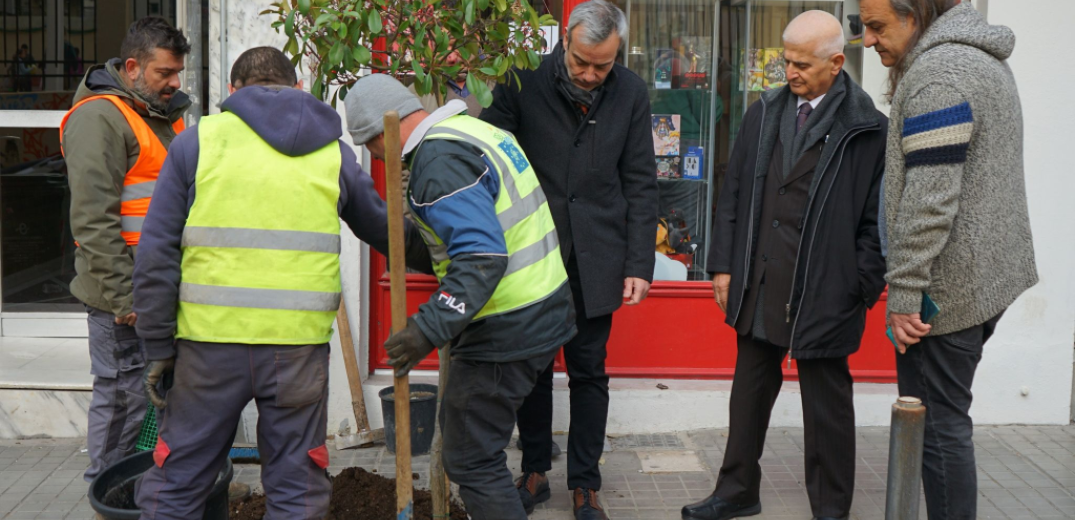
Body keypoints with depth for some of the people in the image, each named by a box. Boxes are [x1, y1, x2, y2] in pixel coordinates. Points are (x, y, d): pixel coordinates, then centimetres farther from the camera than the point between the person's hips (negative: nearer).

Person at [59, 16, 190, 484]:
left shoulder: (166, 115, 18)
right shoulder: (100, 117, -12)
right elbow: (93, 219, -18)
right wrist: (124, 296, -20)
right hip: (125, 295, -9)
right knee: (123, 398, -3)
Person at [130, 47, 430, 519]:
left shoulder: (197, 142, 5)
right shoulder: (332, 151, 11)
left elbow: (156, 254, 0)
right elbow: (384, 230, 23)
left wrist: (158, 346, 5)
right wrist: (432, 259, 42)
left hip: (211, 341, -1)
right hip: (299, 343, 1)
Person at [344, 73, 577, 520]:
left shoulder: (439, 161, -20)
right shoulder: (472, 128, 12)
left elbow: (483, 257, -31)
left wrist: (430, 329, -34)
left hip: (509, 329, -11)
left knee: (471, 460, -4)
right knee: (461, 424, 23)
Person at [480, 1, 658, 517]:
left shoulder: (631, 94, -1)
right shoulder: (523, 82, -6)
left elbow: (640, 185, 2)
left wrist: (639, 265, -2)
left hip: (595, 261, 1)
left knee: (589, 374, 8)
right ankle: (534, 473, 26)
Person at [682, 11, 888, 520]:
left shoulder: (867, 129, -9)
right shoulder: (764, 114, 7)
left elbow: (876, 216, -7)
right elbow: (734, 193, 11)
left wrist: (863, 288, -11)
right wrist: (724, 264, 7)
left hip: (824, 292, -5)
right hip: (758, 284, 5)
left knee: (826, 405, 8)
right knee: (750, 390, 17)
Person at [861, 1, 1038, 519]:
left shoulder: (938, 73, -18)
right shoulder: (983, 57, 15)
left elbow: (929, 200, -23)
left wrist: (903, 293, -19)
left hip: (947, 286, -10)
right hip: (989, 275, 10)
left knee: (937, 426, -3)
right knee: (945, 418, 16)